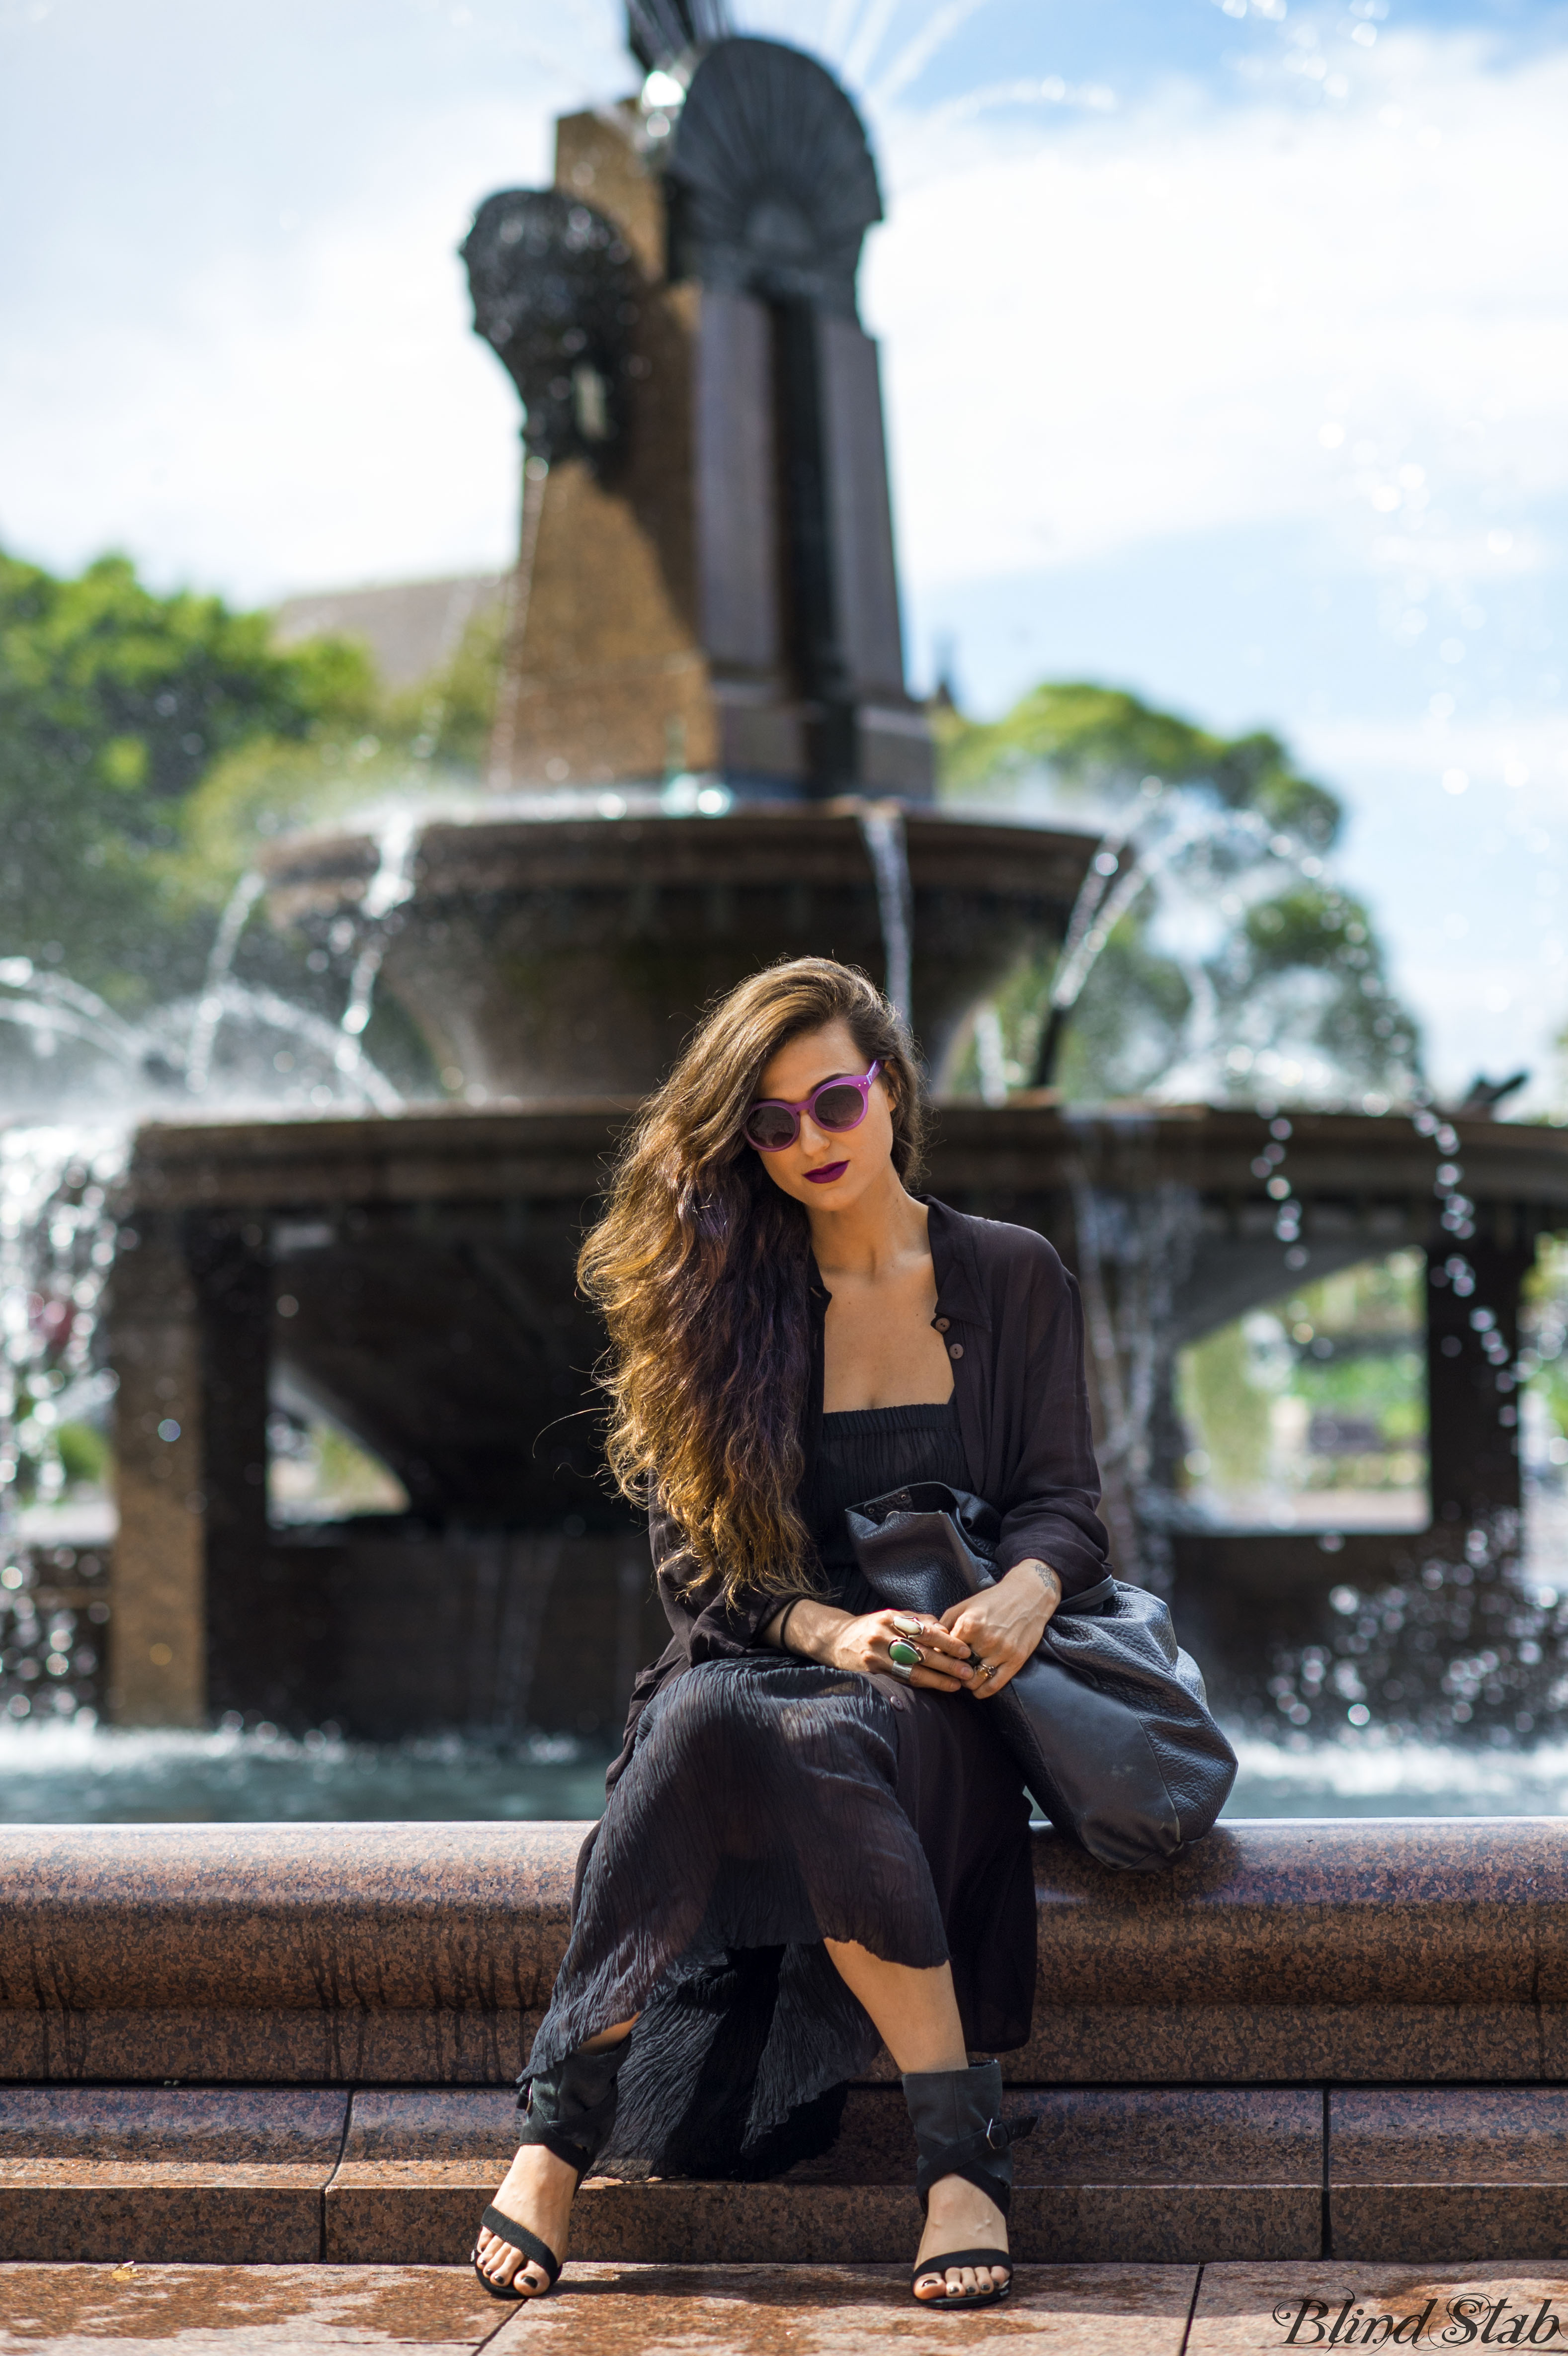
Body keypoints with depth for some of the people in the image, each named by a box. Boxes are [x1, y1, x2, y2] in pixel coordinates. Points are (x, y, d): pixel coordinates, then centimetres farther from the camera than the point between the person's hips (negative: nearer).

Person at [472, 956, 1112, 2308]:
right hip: (757, 1657, 1)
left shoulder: (1014, 1279, 12)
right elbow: (694, 1554, 4)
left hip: (939, 1692, -1)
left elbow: (1065, 1500, 5)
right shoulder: (720, 1299, 10)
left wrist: (1026, 1589, -19)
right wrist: (828, 1628, -16)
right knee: (702, 1715, -36)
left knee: (817, 1744, -36)